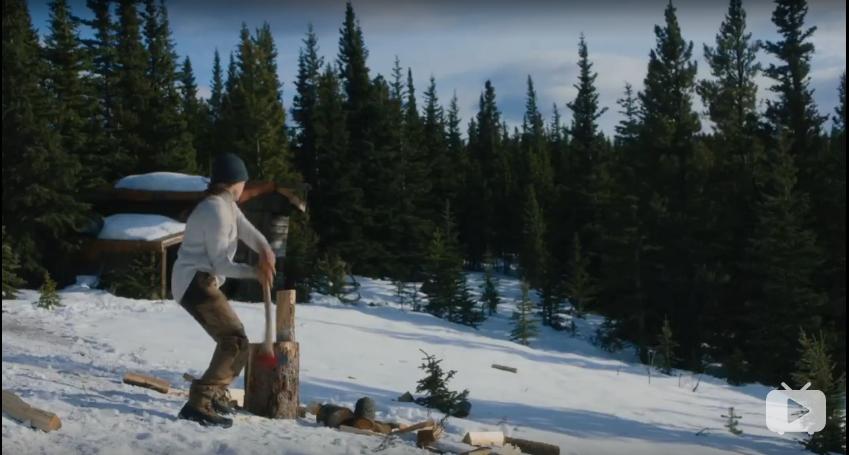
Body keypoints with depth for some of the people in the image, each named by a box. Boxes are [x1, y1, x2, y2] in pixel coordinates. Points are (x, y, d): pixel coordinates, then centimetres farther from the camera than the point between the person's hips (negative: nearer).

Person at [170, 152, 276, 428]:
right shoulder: (216, 211, -17)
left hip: (202, 283, 11)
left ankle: (214, 394, 39)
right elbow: (221, 263, -16)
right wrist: (255, 272, -5)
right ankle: (198, 404, -25)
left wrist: (265, 251, -20)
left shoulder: (226, 206, 14)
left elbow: (246, 230, 0)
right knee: (236, 342, -20)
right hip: (196, 283, -11)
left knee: (232, 338, 25)